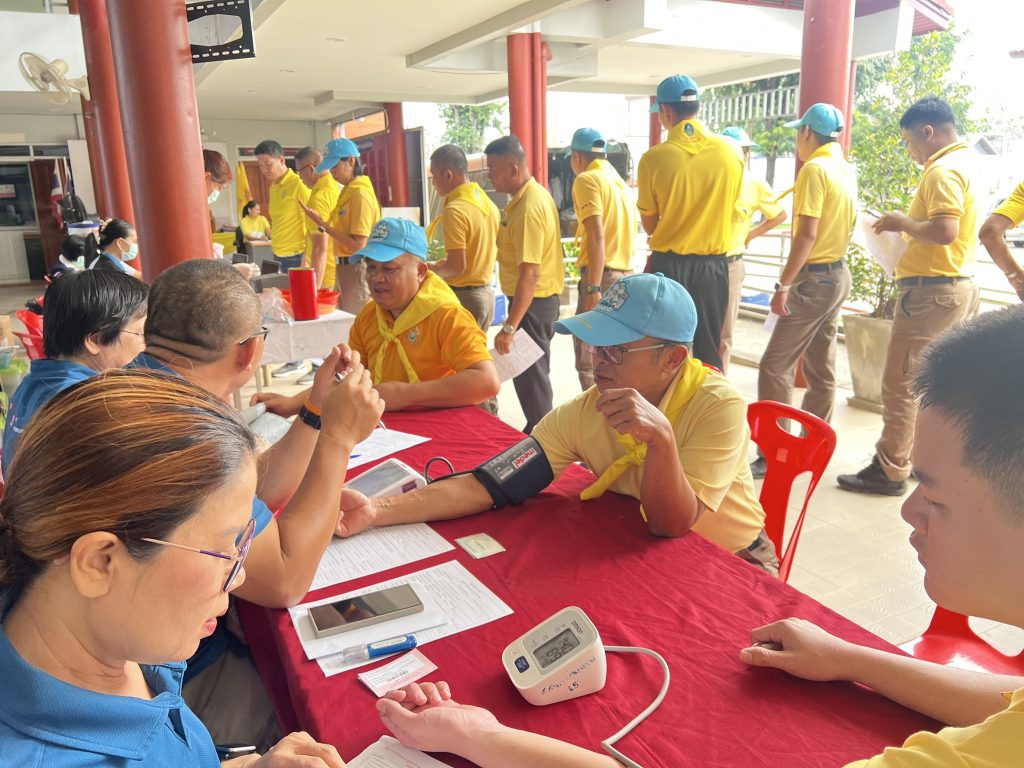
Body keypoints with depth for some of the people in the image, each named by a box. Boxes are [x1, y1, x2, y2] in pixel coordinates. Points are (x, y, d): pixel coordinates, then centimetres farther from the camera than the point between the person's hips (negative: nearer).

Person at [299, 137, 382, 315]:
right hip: (345, 267, 9)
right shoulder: (348, 191, 13)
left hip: (358, 269, -9)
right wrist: (324, 224, 4)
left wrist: (324, 225, -17)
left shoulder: (360, 194, -15)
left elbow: (358, 244, -20)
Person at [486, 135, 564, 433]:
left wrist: (509, 327, -29)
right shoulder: (535, 194, 9)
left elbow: (530, 274, -29)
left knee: (530, 375, 0)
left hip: (532, 302, -11)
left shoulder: (528, 208, -23)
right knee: (532, 372, 20)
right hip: (539, 298, 11)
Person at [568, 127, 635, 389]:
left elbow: (597, 235, -17)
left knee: (588, 359, -8)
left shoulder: (587, 180, -6)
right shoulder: (619, 181, 19)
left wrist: (592, 287, -21)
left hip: (601, 275, -9)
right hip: (625, 273, 9)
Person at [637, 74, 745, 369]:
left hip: (668, 266, -2)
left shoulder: (653, 158, -11)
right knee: (708, 352, 10)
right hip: (713, 265, 2)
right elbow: (729, 206, 10)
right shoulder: (732, 151, -3)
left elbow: (649, 225, -1)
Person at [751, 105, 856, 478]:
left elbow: (806, 235, -21)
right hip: (838, 274, 10)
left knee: (775, 366, -8)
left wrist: (783, 284, -20)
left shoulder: (814, 169, -15)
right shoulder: (846, 170, 12)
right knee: (821, 367, 12)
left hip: (814, 278, -9)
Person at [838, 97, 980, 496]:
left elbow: (945, 231, -27)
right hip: (959, 285, 11)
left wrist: (902, 223, -12)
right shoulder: (964, 162, 15)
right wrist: (908, 229, 9)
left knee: (901, 384, -4)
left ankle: (889, 470, 4)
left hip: (931, 289, -10)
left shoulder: (942, 170, -16)